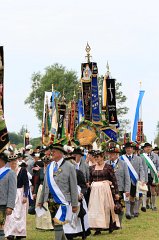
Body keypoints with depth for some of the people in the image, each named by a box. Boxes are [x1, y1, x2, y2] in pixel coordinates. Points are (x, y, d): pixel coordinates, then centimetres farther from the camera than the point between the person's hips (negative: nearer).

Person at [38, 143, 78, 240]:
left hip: (62, 200, -6)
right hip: (51, 200, 6)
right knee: (55, 224, 12)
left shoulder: (69, 167, -5)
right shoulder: (50, 167, 11)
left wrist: (75, 204, -6)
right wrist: (41, 200, 13)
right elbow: (45, 185, 15)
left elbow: (74, 187, -5)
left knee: (58, 223, -14)